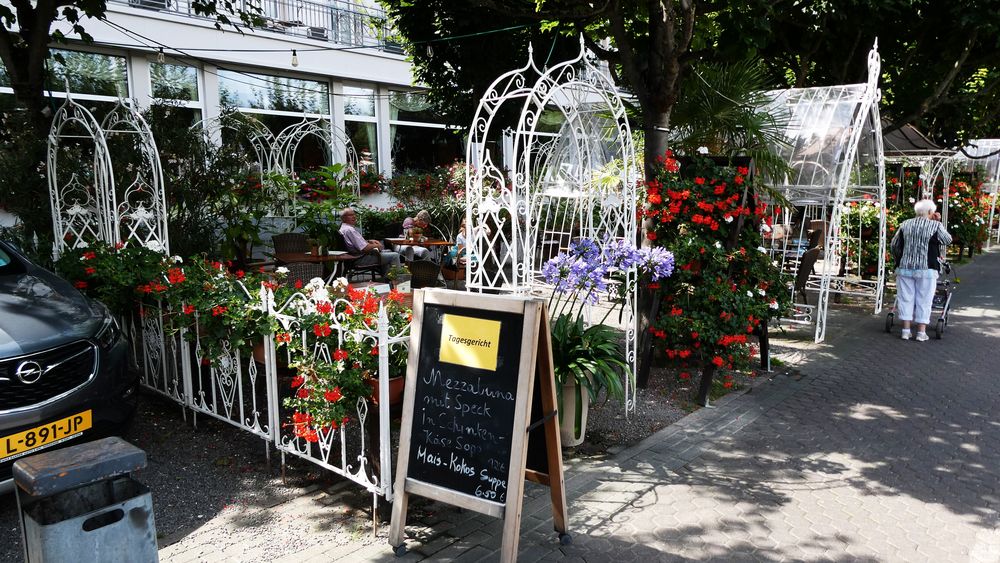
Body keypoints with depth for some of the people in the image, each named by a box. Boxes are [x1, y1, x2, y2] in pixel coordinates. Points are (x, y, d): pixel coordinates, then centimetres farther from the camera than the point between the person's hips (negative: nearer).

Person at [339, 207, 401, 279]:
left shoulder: (344, 227, 11)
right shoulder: (349, 230, -23)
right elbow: (365, 248, -26)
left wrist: (370, 241, 8)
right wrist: (376, 245, -8)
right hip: (361, 259, -11)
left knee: (388, 252, 28)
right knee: (394, 256, -12)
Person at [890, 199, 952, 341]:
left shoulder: (905, 224, 5)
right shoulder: (935, 226, -5)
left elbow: (894, 245, 10)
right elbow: (947, 241, 9)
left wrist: (898, 260, 24)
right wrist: (938, 223, 12)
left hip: (904, 268, 3)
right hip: (927, 270, -3)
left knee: (906, 298, 8)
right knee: (923, 300, 5)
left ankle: (906, 330, 10)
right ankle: (921, 332, 8)